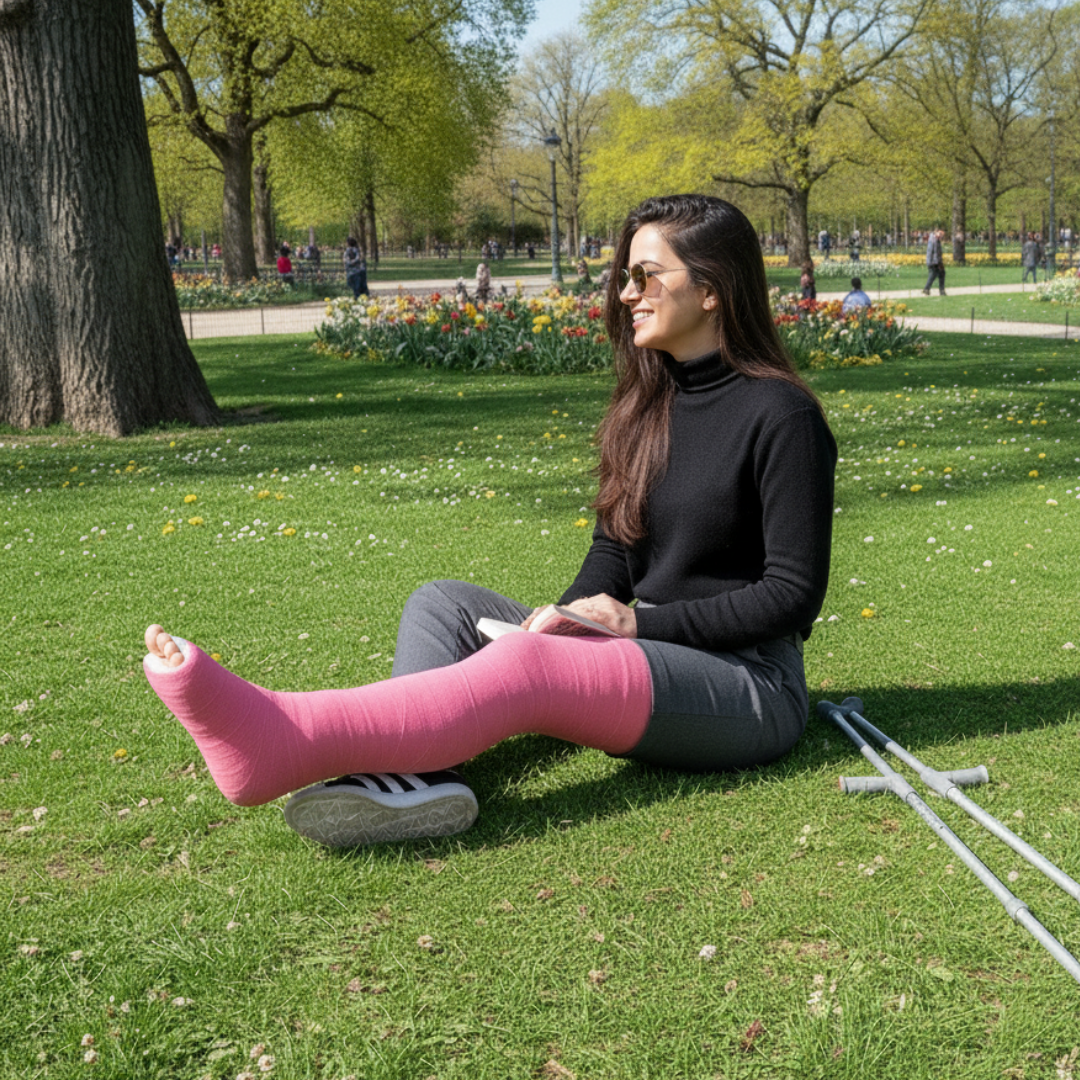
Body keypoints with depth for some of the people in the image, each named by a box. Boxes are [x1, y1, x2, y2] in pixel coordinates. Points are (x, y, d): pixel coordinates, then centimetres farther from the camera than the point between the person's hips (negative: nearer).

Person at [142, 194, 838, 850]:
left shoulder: (780, 416, -11)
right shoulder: (646, 403, 13)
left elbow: (795, 592, -13)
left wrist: (643, 622, -16)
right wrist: (568, 617, -6)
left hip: (748, 683, -8)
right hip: (641, 657, 8)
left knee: (524, 667, -33)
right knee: (442, 603, -6)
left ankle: (277, 740, -49)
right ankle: (423, 772, -37)